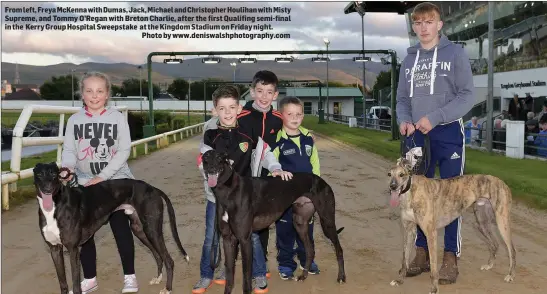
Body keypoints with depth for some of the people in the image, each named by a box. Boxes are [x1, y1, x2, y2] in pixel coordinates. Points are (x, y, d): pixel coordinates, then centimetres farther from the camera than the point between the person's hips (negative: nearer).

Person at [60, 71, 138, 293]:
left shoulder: (117, 118, -5)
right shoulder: (74, 120, 2)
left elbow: (124, 151, -9)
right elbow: (69, 150, -1)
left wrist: (102, 176, -17)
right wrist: (67, 169, -23)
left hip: (116, 181, -2)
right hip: (84, 183, 3)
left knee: (121, 229, 2)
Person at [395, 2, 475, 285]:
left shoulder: (455, 53, -1)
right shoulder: (409, 59, 12)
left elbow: (467, 96, -8)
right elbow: (402, 98, 12)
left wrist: (434, 117, -18)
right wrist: (404, 120, -9)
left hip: (448, 133, -4)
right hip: (417, 136, 4)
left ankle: (450, 257, 8)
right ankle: (422, 253, 19)